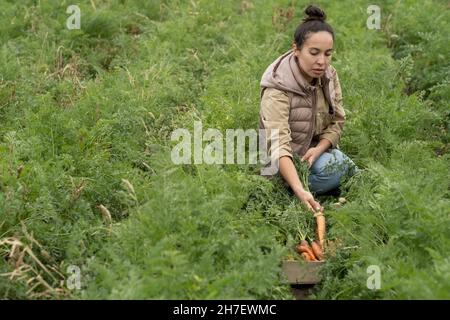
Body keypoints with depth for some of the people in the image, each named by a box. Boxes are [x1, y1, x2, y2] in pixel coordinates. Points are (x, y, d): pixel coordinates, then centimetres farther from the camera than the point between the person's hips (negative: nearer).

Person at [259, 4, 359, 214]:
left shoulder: (329, 75, -7)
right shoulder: (277, 88, -28)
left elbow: (337, 122, 2)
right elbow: (279, 144, -38)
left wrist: (319, 149, -20)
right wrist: (300, 191, -52)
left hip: (319, 149, 6)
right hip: (290, 161, -5)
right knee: (332, 172, -30)